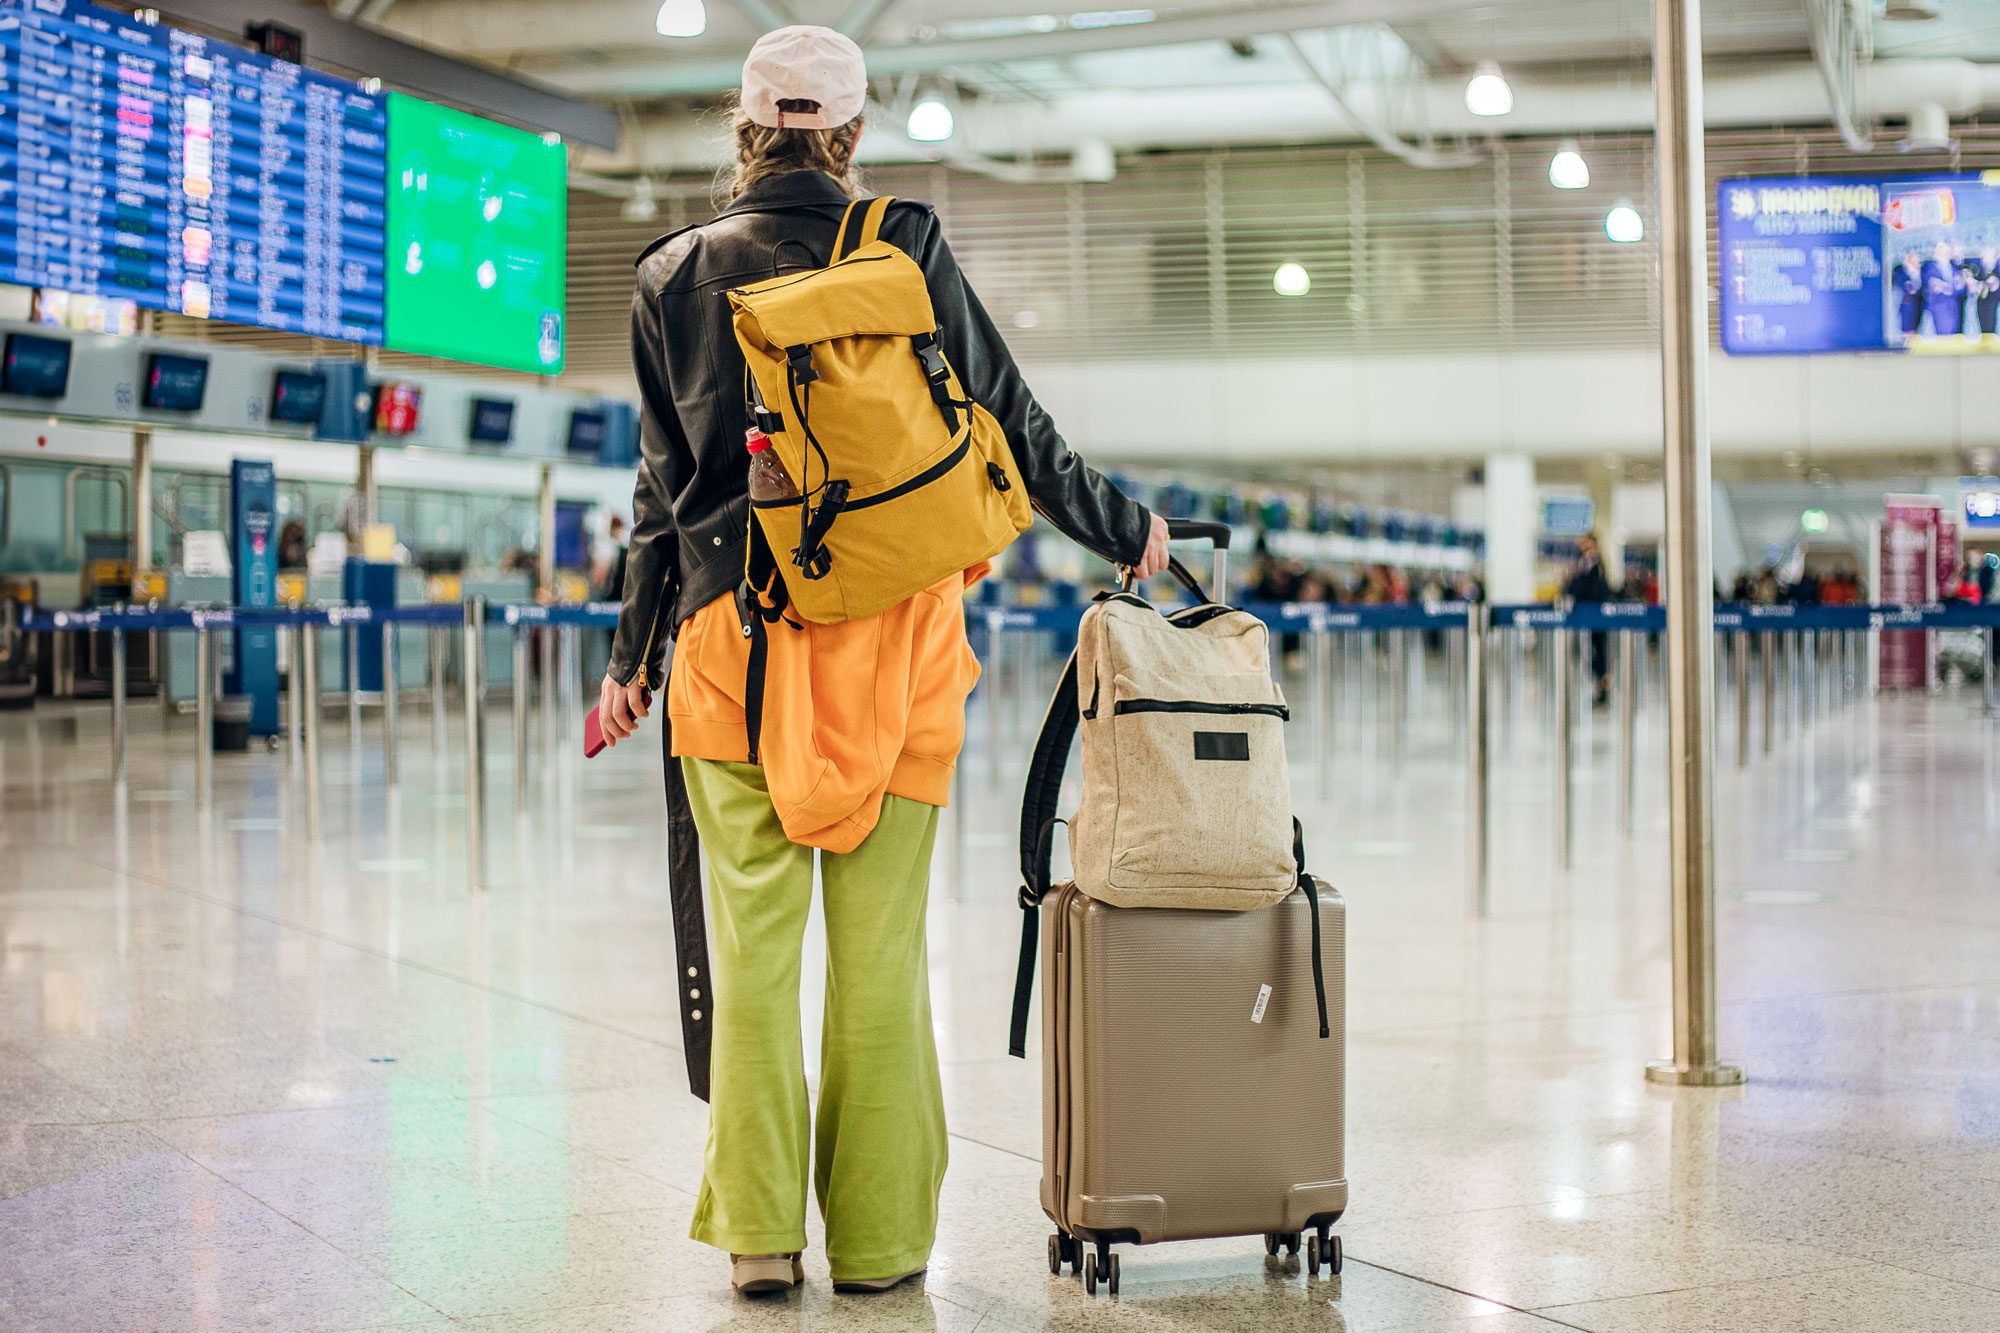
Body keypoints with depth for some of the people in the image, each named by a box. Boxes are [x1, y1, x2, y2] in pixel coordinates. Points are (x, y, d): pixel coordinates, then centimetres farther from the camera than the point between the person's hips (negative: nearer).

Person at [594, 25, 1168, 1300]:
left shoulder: (676, 274, 5)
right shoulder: (907, 250, 0)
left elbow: (666, 484, 8)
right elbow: (1011, 425, 4)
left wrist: (633, 657, 17)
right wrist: (1124, 529, 19)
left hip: (733, 633, 1)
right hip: (893, 632, -1)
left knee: (752, 944, 7)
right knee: (882, 945, 4)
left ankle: (760, 1230, 9)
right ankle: (878, 1234, 11)